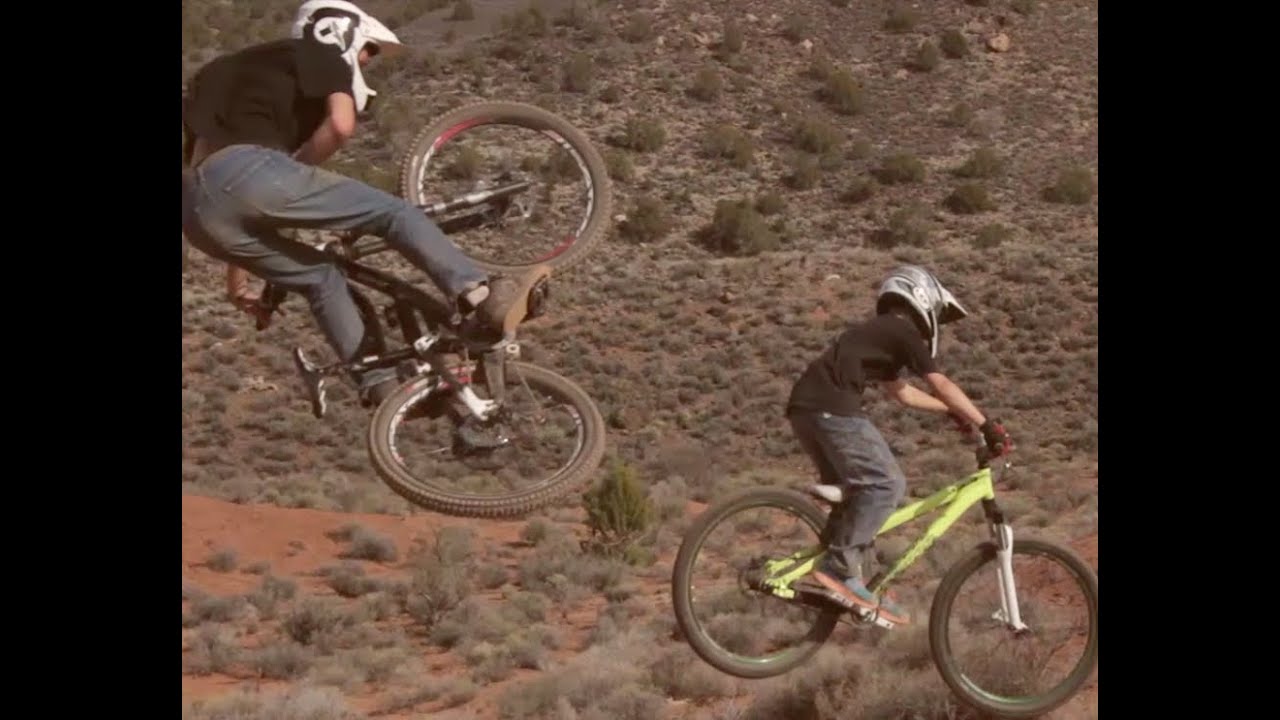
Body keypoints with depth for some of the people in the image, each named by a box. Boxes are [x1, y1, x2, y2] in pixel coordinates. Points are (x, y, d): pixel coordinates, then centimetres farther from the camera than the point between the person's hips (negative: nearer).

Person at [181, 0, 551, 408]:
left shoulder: (255, 73, 40)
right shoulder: (323, 57, 17)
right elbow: (340, 124, -7)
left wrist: (237, 276, 47)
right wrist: (295, 169, 9)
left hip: (197, 208, 8)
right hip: (248, 172, -8)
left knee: (320, 278, 24)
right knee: (394, 214, 0)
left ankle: (379, 385, 20)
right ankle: (482, 297, -14)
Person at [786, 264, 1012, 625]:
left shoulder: (879, 332, 30)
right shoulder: (904, 332, 3)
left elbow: (903, 392, 40)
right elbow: (942, 386, -2)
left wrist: (951, 411, 45)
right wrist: (987, 425, 0)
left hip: (803, 405, 10)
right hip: (832, 407, -10)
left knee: (855, 489, 19)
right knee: (884, 484, -8)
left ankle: (831, 570, 14)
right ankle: (839, 571, -13)